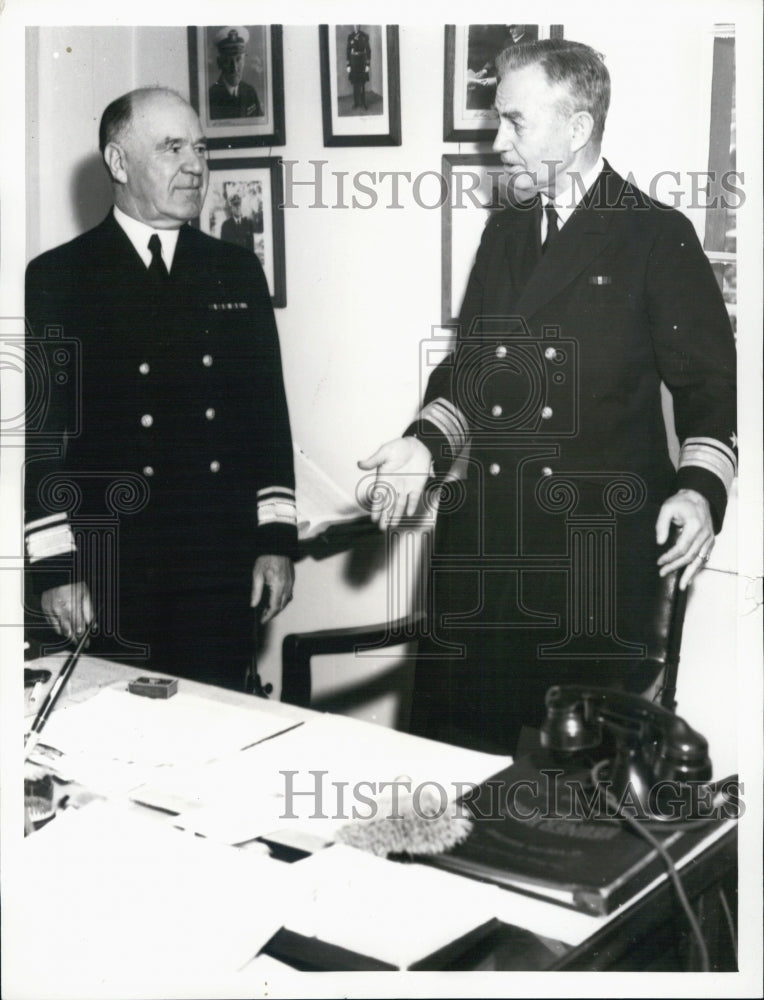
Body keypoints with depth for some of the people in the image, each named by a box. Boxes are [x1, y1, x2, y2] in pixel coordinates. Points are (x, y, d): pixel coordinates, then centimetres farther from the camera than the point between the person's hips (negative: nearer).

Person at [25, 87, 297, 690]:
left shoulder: (237, 272, 10)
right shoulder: (57, 278, -1)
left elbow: (269, 410, 10)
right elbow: (43, 432, -3)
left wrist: (277, 539, 5)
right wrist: (56, 569, -8)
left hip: (225, 567, 3)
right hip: (109, 575, -3)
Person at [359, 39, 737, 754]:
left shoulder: (656, 236, 0)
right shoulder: (504, 231, 17)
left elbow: (709, 385, -1)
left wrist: (701, 488, -17)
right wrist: (424, 444, 3)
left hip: (598, 543, -5)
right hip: (483, 540, 5)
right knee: (446, 738, 5)